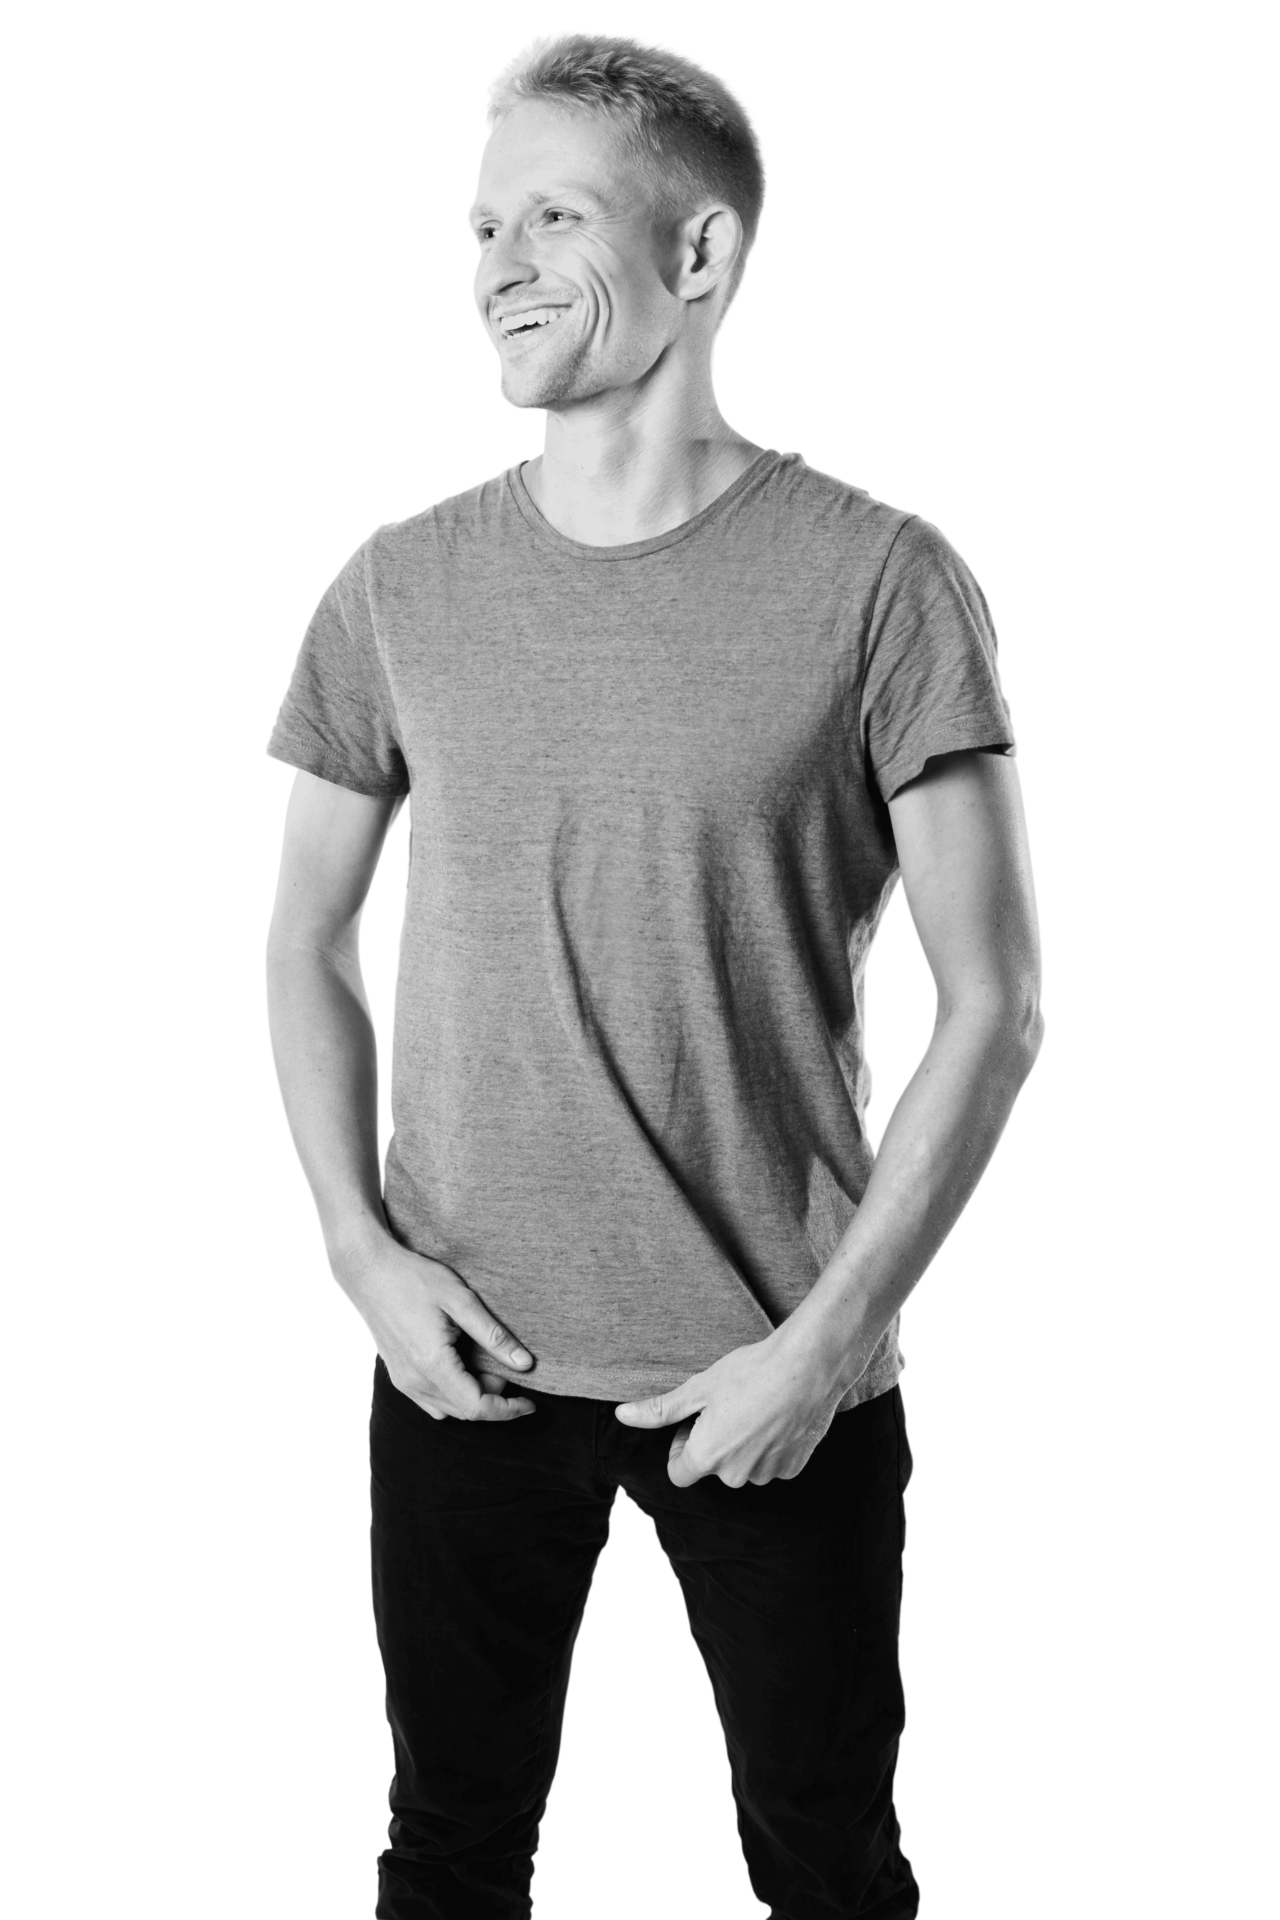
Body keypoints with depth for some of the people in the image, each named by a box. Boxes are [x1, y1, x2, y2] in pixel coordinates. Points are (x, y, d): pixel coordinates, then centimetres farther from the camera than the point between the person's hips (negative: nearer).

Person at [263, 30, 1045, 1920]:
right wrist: (363, 1248, -2)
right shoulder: (399, 586, 1)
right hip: (464, 1354, 3)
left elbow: (994, 1003, -7)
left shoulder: (880, 580, -9)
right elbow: (307, 943, 10)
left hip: (780, 1371, -2)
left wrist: (830, 1338, -11)